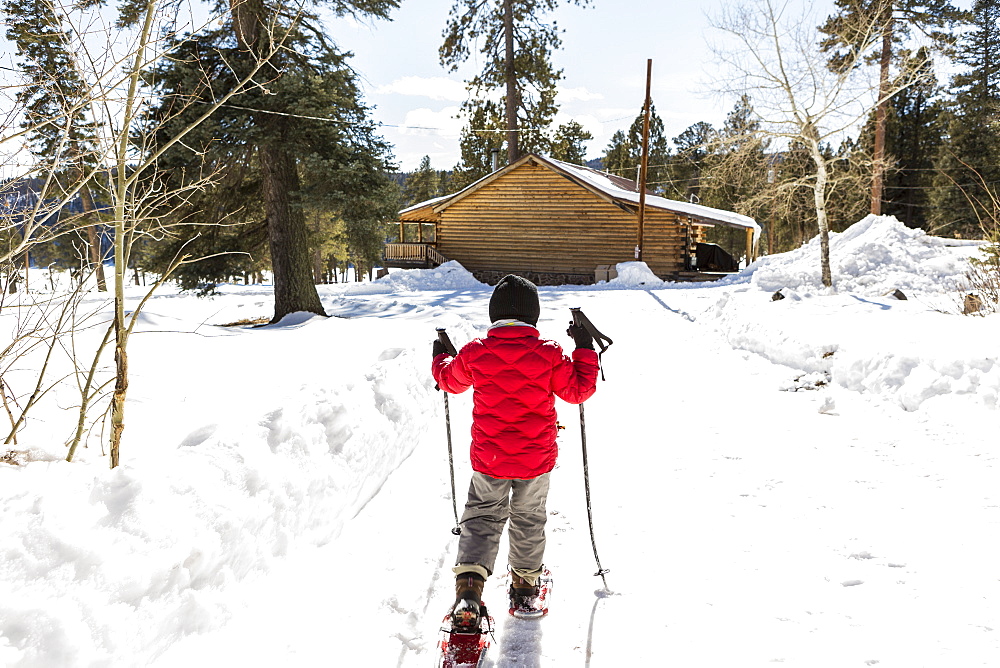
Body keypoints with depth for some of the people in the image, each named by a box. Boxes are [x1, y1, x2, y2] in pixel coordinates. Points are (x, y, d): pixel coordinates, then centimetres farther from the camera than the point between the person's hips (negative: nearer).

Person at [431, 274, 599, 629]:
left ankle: (468, 584, 0)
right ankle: (525, 584, 36)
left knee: (482, 519, 16)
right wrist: (585, 349, 8)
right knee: (529, 520, 20)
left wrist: (439, 357, 33)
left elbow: (450, 379, 11)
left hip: (488, 459, 0)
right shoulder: (548, 353, -13)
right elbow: (578, 390, -3)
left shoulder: (474, 352, -9)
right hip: (536, 459, 0)